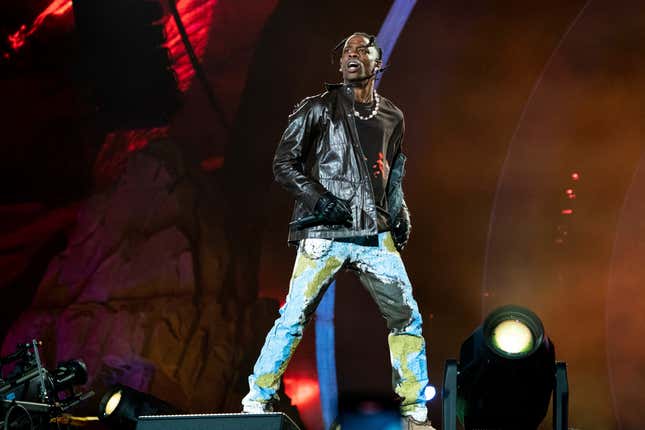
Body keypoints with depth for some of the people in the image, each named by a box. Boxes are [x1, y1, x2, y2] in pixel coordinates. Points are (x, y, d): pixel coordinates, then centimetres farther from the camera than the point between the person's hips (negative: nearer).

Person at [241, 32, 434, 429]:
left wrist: (400, 214, 10)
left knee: (407, 318, 0)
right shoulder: (319, 109, 1)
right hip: (324, 235, -4)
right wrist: (319, 199, -12)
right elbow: (284, 164, 0)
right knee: (293, 318, -10)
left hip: (376, 235, 4)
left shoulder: (392, 118, 15)